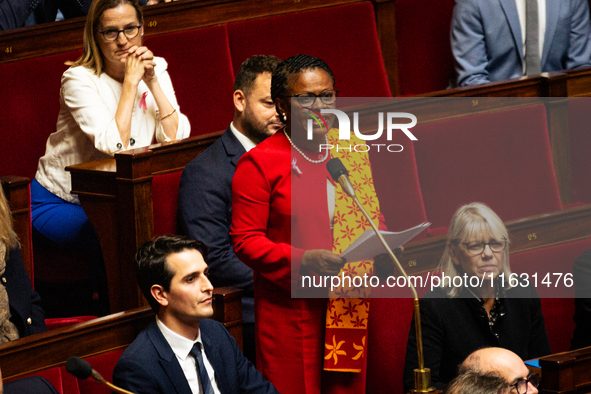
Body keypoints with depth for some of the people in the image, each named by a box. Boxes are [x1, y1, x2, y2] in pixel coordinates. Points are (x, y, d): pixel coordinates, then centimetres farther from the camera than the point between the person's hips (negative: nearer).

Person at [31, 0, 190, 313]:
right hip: (59, 202, -5)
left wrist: (152, 82, -19)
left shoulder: (155, 69, -1)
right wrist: (130, 81, -26)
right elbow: (115, 146, -29)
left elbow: (176, 138, -12)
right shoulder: (79, 79, -18)